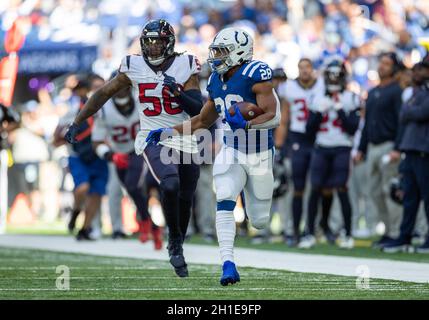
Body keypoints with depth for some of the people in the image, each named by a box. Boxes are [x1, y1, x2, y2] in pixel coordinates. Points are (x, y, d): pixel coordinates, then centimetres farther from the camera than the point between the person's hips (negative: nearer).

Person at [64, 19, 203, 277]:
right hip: (154, 139, -2)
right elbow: (104, 94, 6)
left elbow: (198, 110, -9)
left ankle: (177, 247, 32)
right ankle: (175, 239, -7)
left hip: (185, 140, 2)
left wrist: (177, 92, -26)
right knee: (170, 185, -27)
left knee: (185, 199, 9)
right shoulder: (134, 67, -4)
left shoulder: (186, 67, -6)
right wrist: (76, 123, 6)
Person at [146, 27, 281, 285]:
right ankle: (228, 265, -23)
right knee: (224, 203, -21)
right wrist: (171, 132, 12)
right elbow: (203, 121, 19)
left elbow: (274, 116, -22)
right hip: (231, 152, 4)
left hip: (259, 154, -4)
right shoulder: (216, 81, 5)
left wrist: (246, 124, -38)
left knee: (260, 221, 7)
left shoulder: (255, 75, -16)